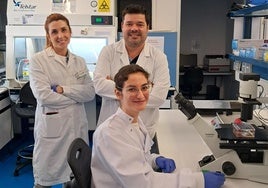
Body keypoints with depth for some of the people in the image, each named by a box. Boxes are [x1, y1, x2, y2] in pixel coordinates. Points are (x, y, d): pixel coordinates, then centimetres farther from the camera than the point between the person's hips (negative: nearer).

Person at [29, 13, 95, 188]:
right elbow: (43, 95, -16)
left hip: (77, 125, 5)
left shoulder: (80, 61, 9)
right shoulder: (38, 60, -5)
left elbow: (91, 92, -1)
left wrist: (63, 89, -15)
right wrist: (77, 96, -8)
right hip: (51, 126, -4)